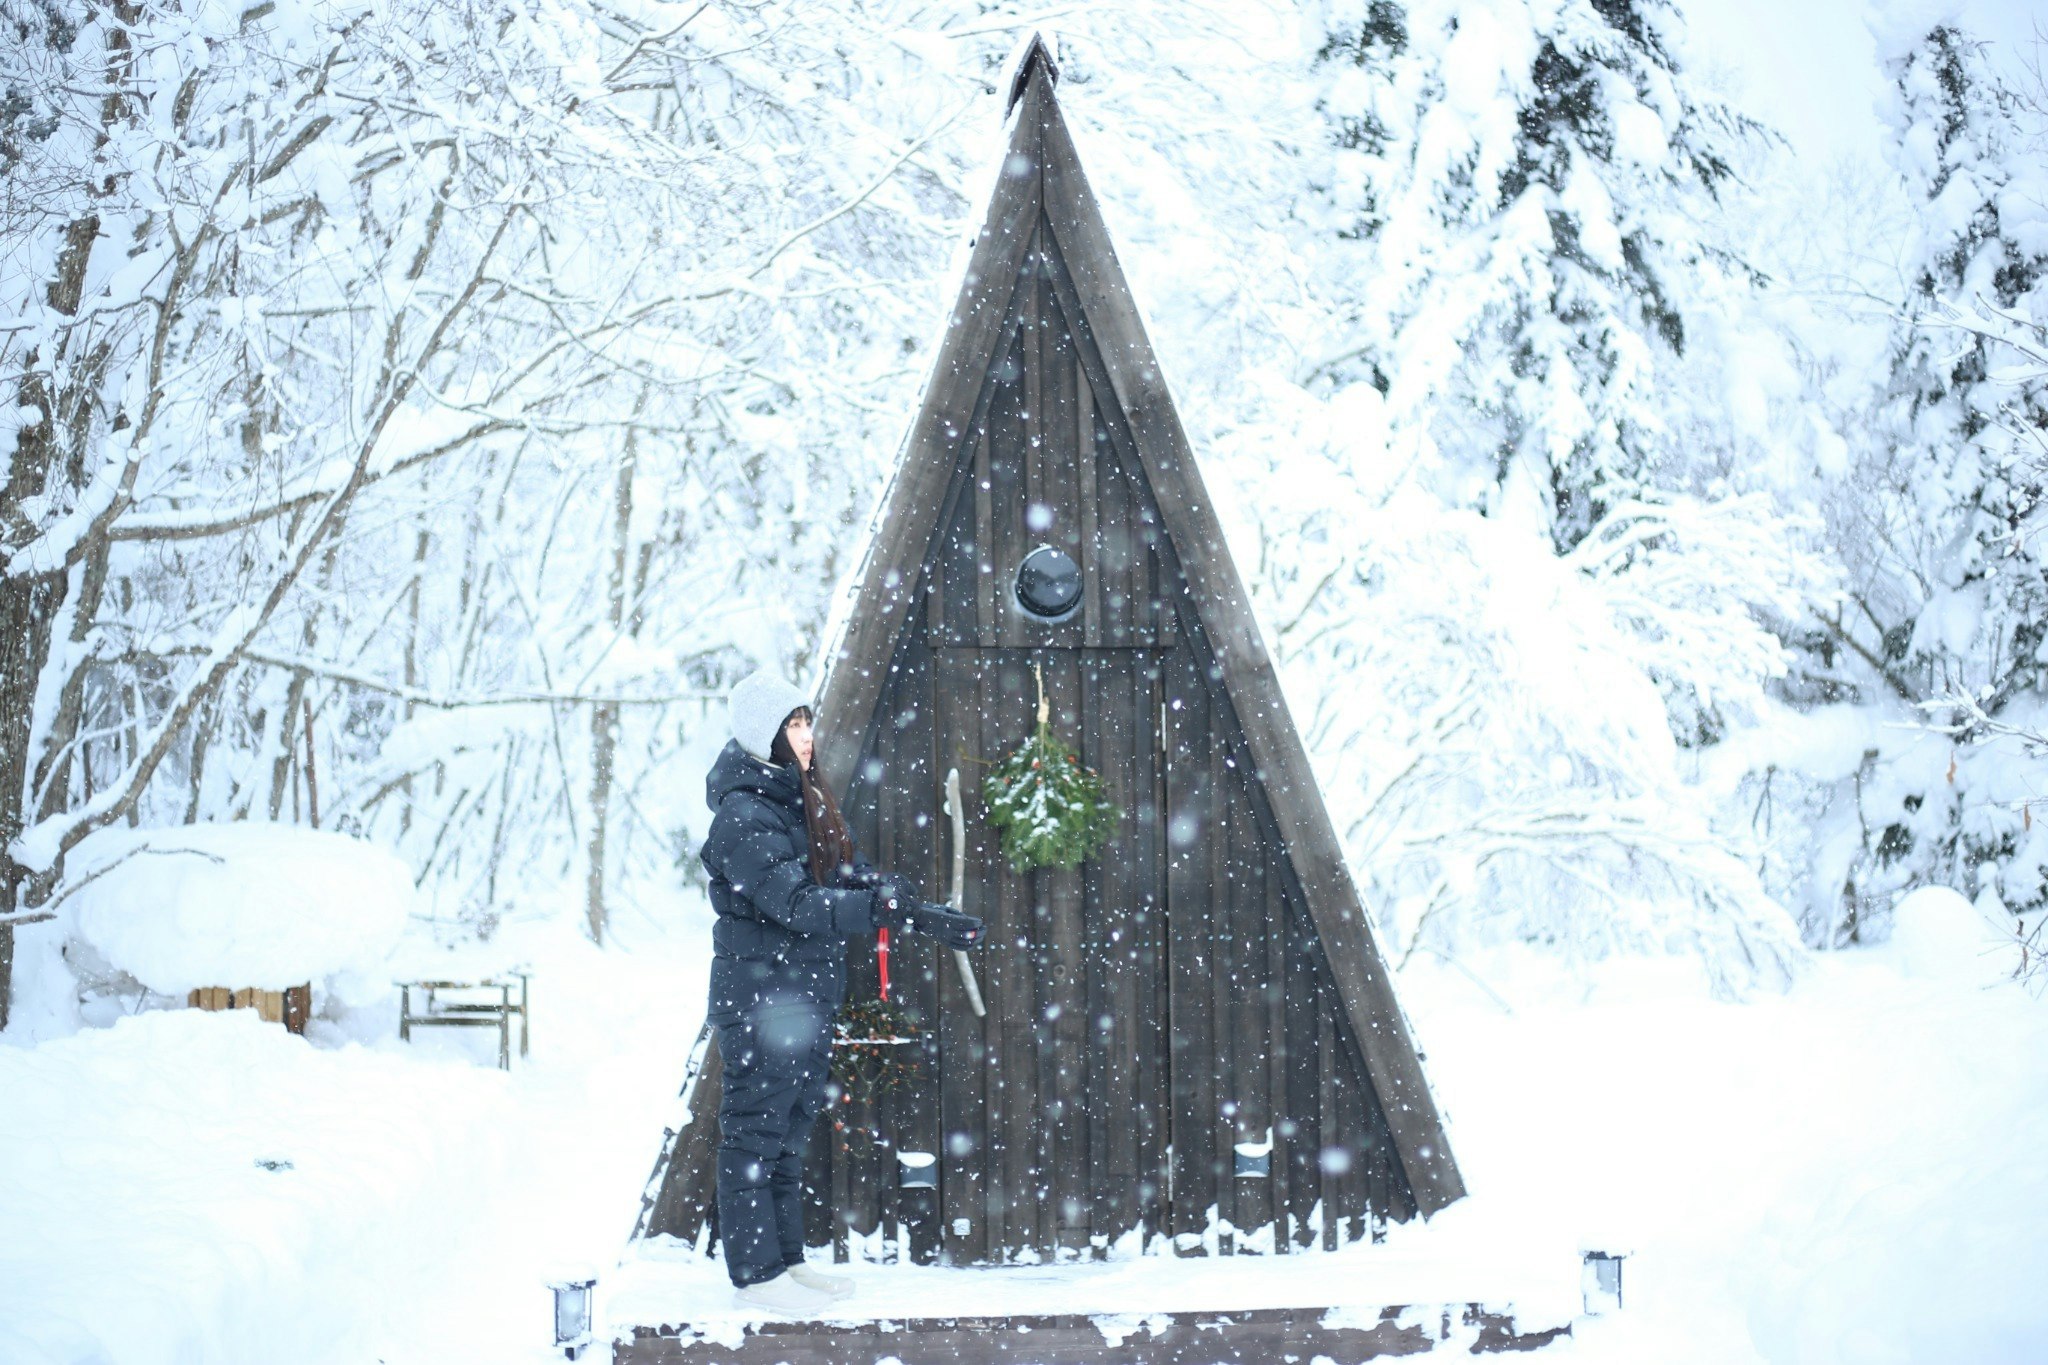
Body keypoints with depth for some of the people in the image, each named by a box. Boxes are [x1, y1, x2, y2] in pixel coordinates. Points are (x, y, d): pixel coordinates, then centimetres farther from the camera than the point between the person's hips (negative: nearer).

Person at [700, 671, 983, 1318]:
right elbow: (795, 904, -25)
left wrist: (927, 916, 3)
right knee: (754, 1133, -1)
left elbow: (855, 875, 13)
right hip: (759, 994, -9)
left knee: (790, 1134, 15)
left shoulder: (804, 800, 12)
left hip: (808, 994, 9)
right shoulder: (743, 814, -17)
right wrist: (880, 908, -34)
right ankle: (755, 1273, 7)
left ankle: (786, 1259, 24)